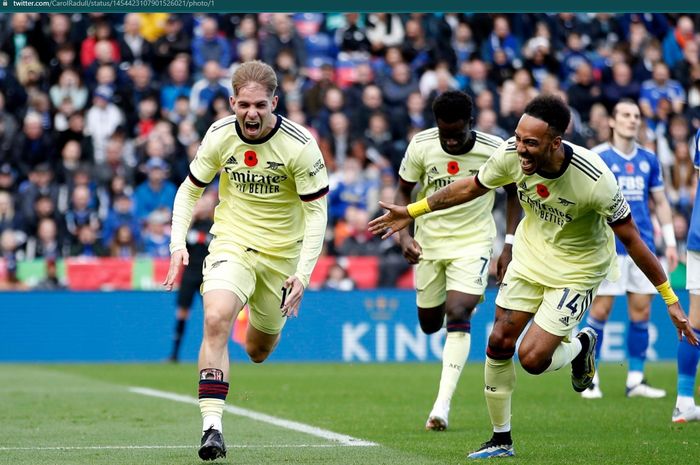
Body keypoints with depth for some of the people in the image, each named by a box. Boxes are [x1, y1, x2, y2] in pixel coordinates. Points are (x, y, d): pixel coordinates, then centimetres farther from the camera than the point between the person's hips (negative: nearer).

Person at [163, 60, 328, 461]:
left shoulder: (300, 145, -17)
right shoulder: (219, 136, -10)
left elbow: (317, 211, -12)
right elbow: (190, 189, 5)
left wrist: (303, 274, -20)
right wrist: (179, 243, -9)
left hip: (282, 253, 0)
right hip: (232, 243, 0)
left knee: (259, 350, 11)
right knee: (216, 320, -27)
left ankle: (265, 326, 52)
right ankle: (212, 426, -28)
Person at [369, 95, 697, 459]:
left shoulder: (595, 180, -33)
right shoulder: (511, 154, -21)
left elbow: (631, 239, -22)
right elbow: (470, 187, 1)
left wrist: (670, 299, -19)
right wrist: (412, 211, 6)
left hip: (577, 268, -5)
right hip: (530, 254, 5)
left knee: (532, 358, -14)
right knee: (499, 343, 1)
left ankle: (581, 346, 21)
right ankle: (501, 440, 20)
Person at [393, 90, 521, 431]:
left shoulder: (495, 150, -16)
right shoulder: (421, 146, -13)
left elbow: (514, 194, 0)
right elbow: (403, 191, 2)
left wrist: (509, 247, -6)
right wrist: (403, 234, -13)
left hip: (473, 241, -3)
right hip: (429, 242, 3)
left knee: (457, 316, -20)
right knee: (429, 324, 12)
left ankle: (442, 405, -22)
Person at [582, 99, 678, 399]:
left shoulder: (648, 160, 11)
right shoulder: (597, 158, -4)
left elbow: (660, 201, 17)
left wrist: (670, 242, 12)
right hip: (608, 247, -4)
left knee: (641, 310, 3)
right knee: (600, 310, -4)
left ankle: (636, 379, 10)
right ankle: (589, 378, 7)